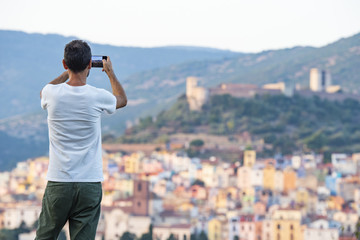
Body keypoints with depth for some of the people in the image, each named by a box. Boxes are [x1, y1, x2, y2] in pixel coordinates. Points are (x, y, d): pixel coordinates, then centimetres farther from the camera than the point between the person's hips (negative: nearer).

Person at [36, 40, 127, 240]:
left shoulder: (52, 94, -5)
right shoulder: (98, 97, -8)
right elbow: (122, 99, 18)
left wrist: (68, 72, 31)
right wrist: (110, 72, 32)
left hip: (58, 183, 1)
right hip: (90, 184, -1)